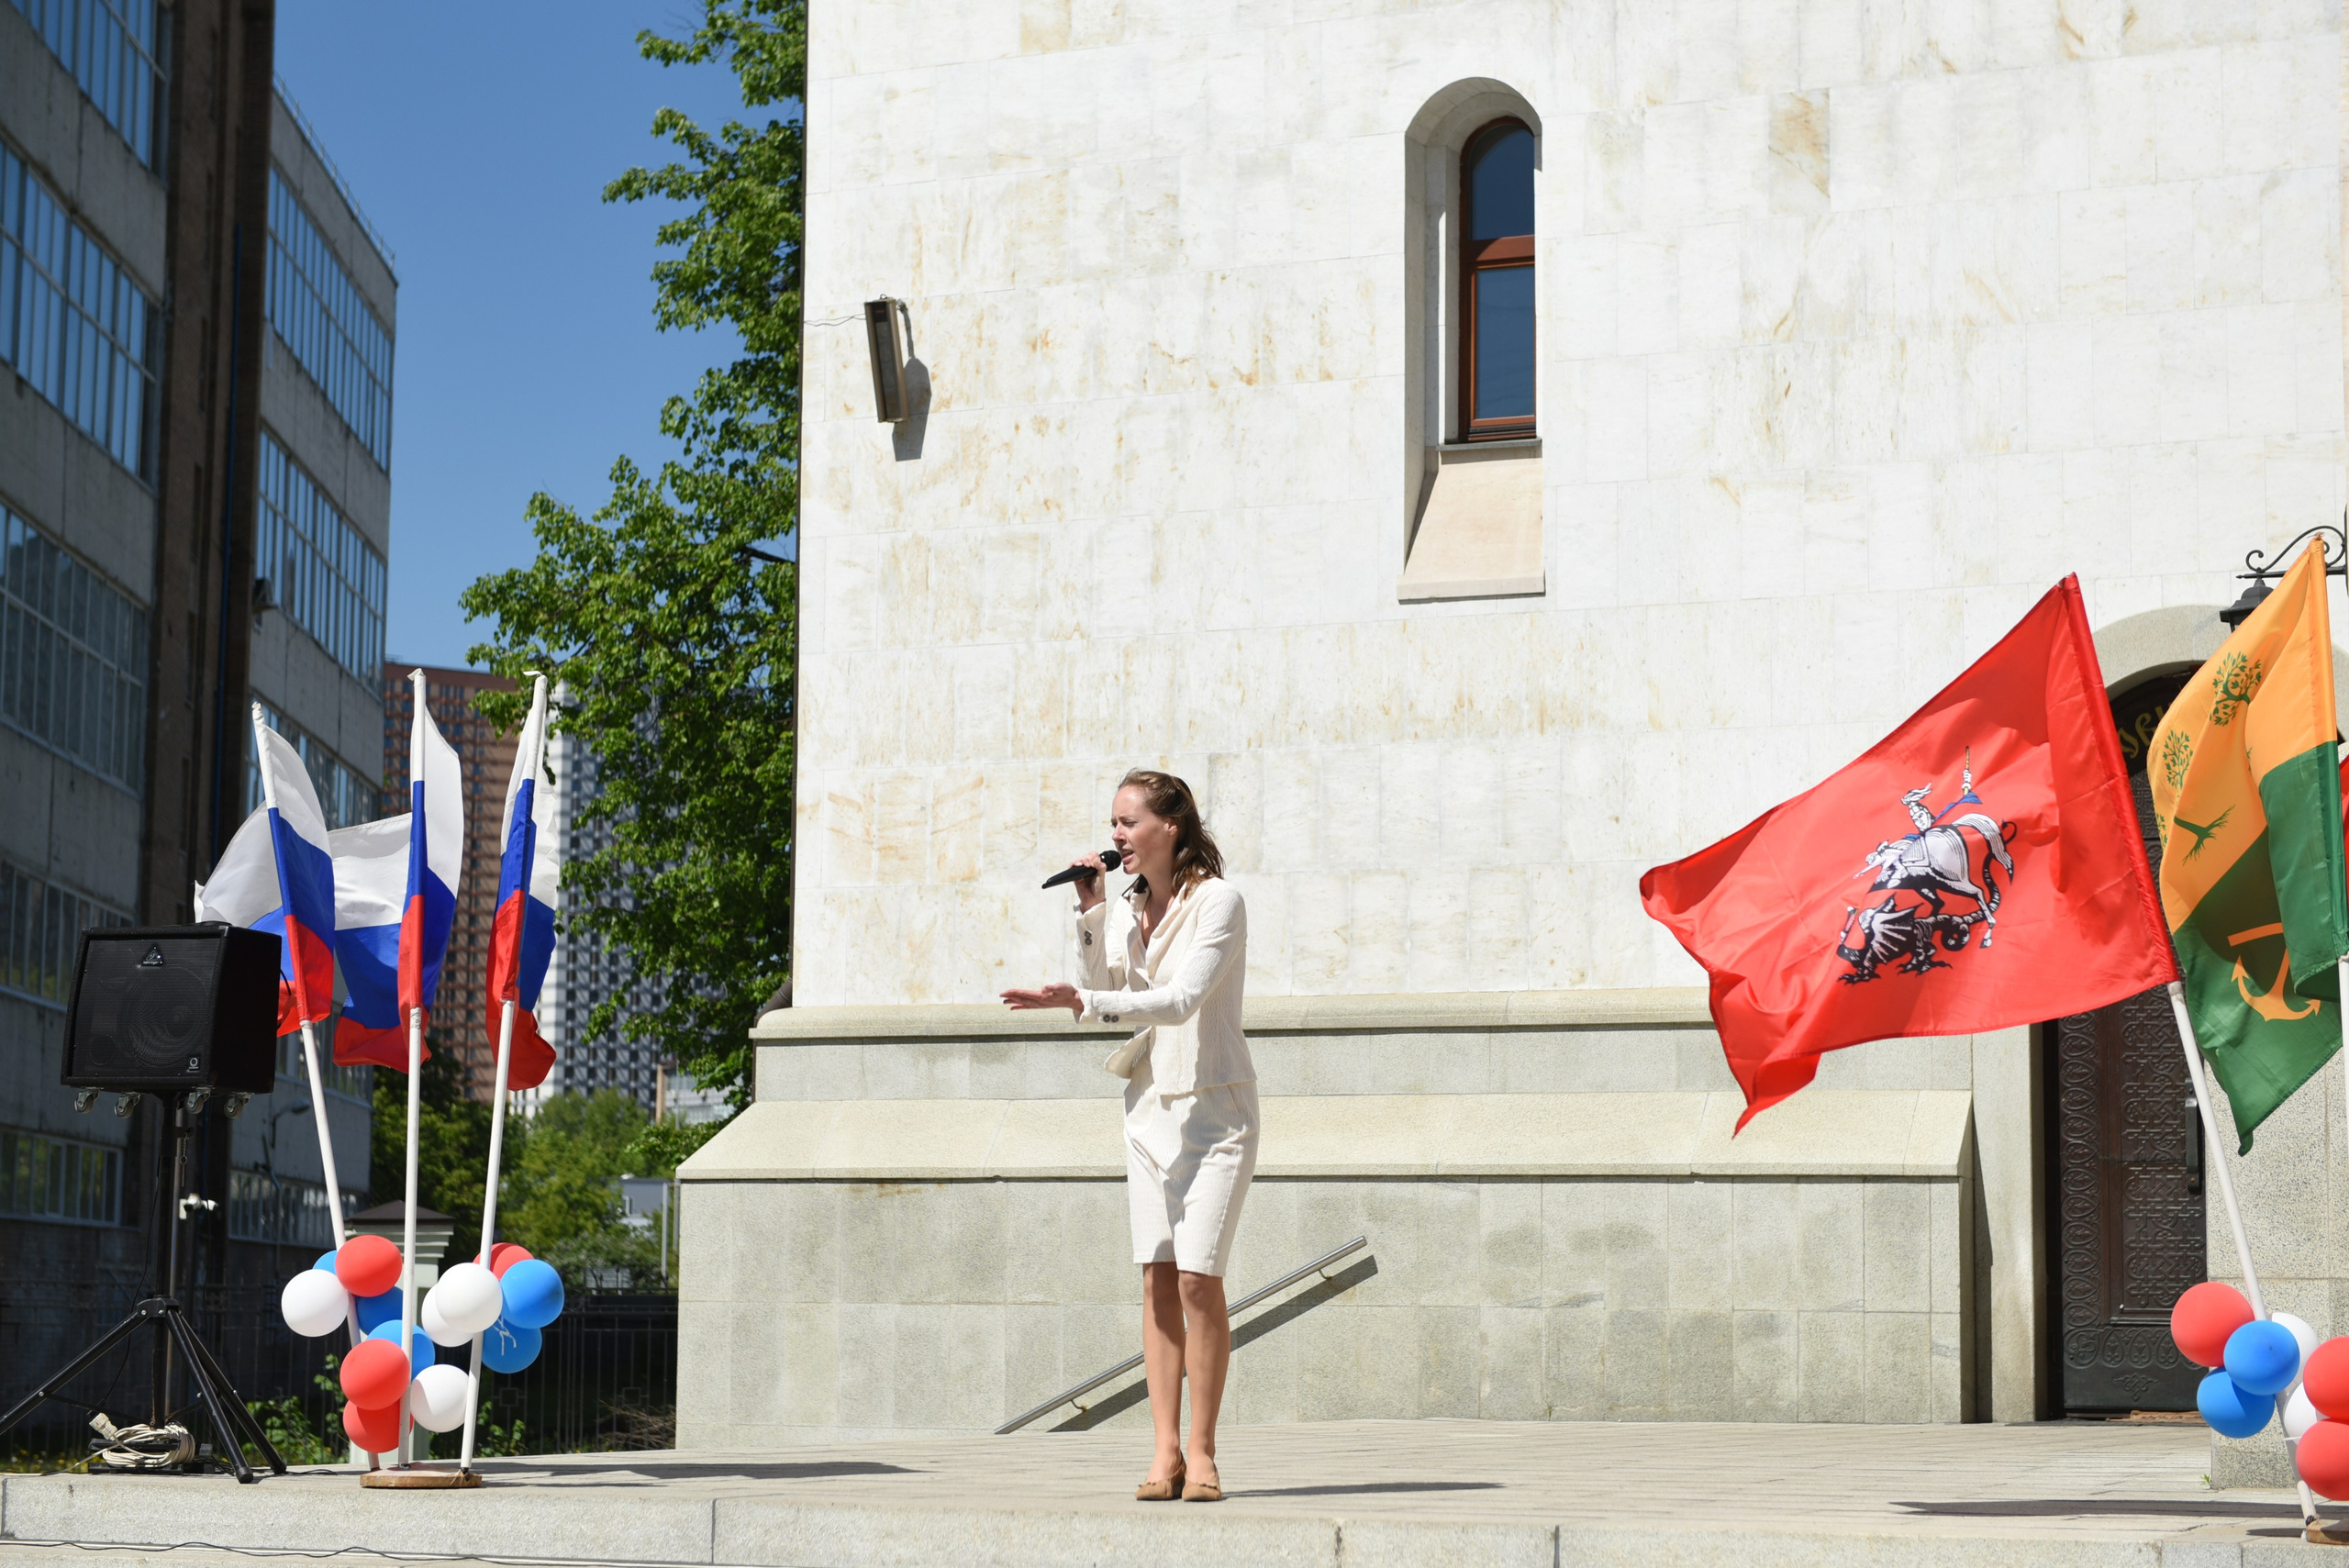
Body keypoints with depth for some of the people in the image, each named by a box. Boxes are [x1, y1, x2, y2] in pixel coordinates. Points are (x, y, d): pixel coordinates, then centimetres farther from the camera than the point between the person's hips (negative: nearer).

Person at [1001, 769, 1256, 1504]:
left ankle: (1201, 1451, -3)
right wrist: (1090, 913, -3)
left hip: (1214, 1105, -6)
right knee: (1157, 1277, 0)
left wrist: (1080, 1000, -30)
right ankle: (1164, 1449, 1)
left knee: (1198, 1278, -11)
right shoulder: (1126, 908, 8)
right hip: (1151, 1105, 6)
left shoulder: (1218, 901, -12)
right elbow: (1103, 991, 7)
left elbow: (1182, 997, -22)